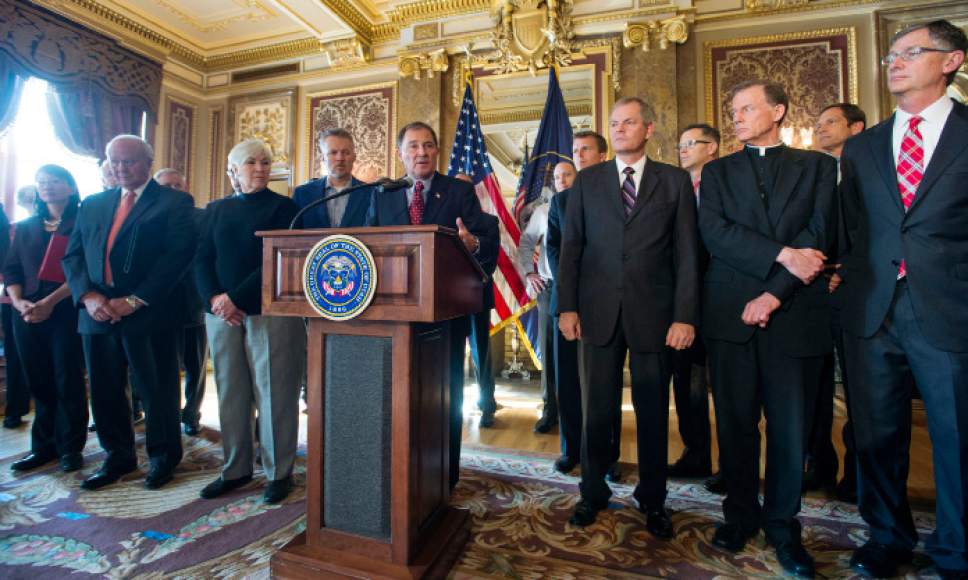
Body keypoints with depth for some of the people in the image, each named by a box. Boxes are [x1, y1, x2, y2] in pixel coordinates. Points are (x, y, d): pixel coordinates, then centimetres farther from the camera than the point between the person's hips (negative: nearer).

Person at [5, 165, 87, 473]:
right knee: (39, 382, 8)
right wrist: (18, 301, -6)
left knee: (67, 380, -2)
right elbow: (11, 269, 12)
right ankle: (43, 446, 19)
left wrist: (50, 301, -16)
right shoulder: (26, 227, 16)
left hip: (67, 311, -5)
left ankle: (70, 448, 8)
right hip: (28, 314, 5)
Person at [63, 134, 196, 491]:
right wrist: (88, 296, -6)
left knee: (155, 390, 5)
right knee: (104, 391, 13)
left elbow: (177, 255, -12)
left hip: (149, 315, -5)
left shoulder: (174, 203, -2)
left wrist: (135, 300, -16)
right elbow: (73, 255, 12)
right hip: (97, 314, 6)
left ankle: (163, 457, 23)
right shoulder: (92, 204, 17)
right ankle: (118, 457, 31)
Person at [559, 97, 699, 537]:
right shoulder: (587, 180, 9)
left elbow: (686, 252, 2)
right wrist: (567, 306, -3)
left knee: (652, 411, 11)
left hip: (653, 312, 0)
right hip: (599, 312, 1)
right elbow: (571, 246, 5)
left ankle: (652, 499, 31)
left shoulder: (675, 181, 7)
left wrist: (685, 316, -6)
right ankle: (593, 492, 28)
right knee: (597, 408, 10)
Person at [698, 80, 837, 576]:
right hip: (730, 311, 1)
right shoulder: (717, 171, 13)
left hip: (793, 313, 0)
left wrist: (775, 293, -12)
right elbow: (714, 231, -3)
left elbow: (819, 234, -1)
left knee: (789, 425, 5)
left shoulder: (817, 166, 13)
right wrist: (783, 254, -13)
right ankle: (741, 513, 23)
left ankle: (783, 525, 23)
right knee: (735, 420, 6)